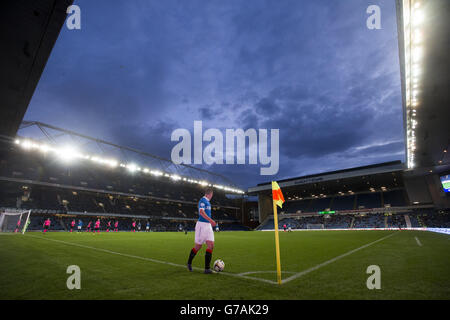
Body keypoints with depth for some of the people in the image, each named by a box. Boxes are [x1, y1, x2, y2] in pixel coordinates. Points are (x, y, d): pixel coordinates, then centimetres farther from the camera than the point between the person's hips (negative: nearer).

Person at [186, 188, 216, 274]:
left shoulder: (207, 202, 16)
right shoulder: (202, 200, -11)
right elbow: (201, 212, -26)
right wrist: (210, 220, -35)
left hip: (208, 225, 9)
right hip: (202, 225, -8)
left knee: (211, 245, 4)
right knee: (198, 246, 0)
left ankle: (207, 268, 12)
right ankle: (189, 263, 18)